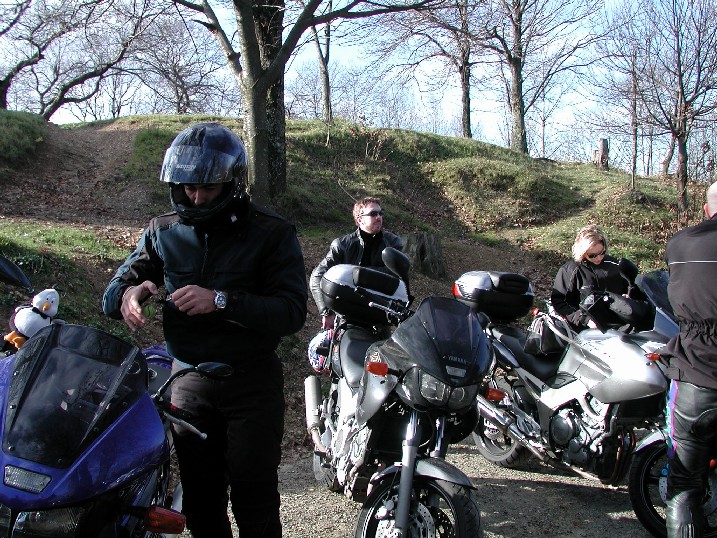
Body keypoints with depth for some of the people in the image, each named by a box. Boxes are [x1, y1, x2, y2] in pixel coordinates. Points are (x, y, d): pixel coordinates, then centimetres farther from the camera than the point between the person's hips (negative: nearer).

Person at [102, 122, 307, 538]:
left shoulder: (272, 234, -6)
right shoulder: (164, 232, 6)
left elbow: (293, 312, -17)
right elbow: (112, 294, 7)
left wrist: (222, 301, -29)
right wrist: (128, 293, -18)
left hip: (252, 381, -4)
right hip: (188, 379, 4)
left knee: (254, 503, 0)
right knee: (200, 501, 14)